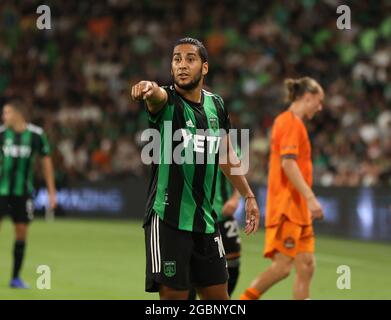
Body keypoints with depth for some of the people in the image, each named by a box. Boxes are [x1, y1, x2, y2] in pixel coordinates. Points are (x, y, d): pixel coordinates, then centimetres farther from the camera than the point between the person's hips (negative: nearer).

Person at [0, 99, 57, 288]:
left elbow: (46, 162, 6)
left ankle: (16, 278, 12)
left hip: (23, 192, 1)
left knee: (22, 233, 3)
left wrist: (52, 192, 5)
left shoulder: (36, 135, -3)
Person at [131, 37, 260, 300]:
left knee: (218, 296, 10)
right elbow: (157, 95, -35)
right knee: (173, 295, -8)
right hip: (168, 219, -6)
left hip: (205, 219, 6)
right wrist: (148, 88, -58)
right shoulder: (166, 99, -8)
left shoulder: (216, 105, 9)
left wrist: (249, 196, 24)